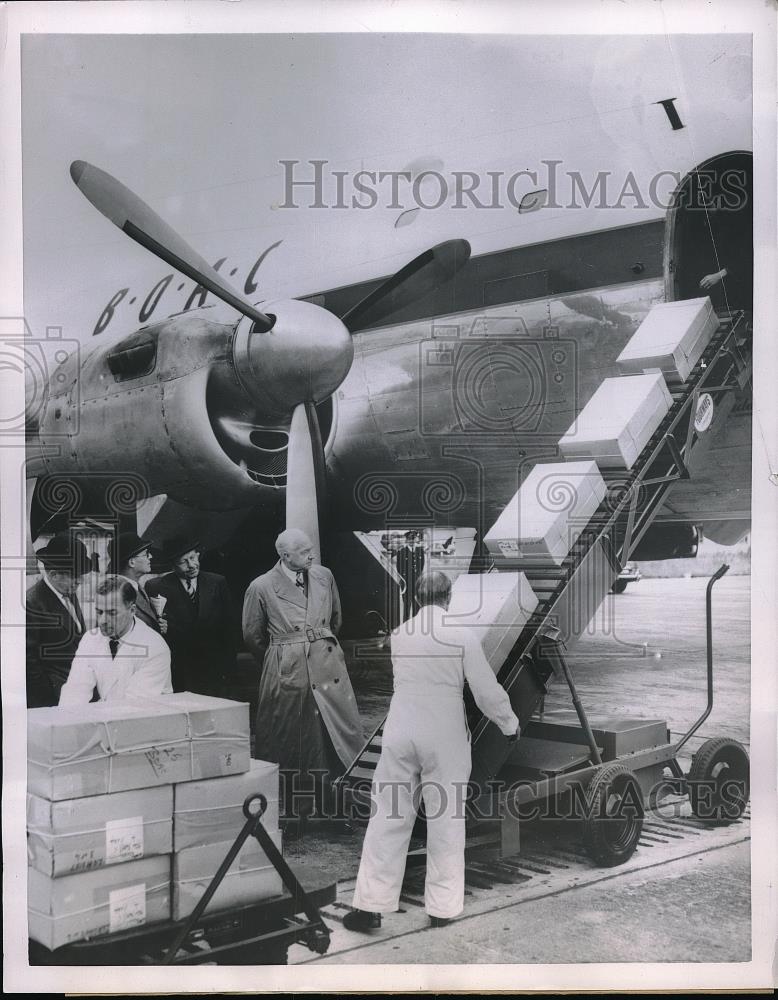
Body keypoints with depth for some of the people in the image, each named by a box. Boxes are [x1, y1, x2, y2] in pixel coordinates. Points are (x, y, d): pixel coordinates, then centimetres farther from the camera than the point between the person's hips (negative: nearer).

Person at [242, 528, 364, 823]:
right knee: (290, 745, 4)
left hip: (329, 667, 3)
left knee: (343, 736, 3)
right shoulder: (261, 587, -5)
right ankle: (294, 809, 19)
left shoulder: (324, 576, 5)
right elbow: (252, 635, 7)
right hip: (286, 675, -3)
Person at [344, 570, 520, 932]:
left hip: (400, 733, 2)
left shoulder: (398, 635, 4)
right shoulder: (462, 637, -6)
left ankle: (370, 905, 9)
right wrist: (510, 724, 13)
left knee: (389, 817, 7)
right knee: (445, 821, 9)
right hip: (444, 739, -2)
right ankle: (442, 908, 14)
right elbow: (487, 692, -4)